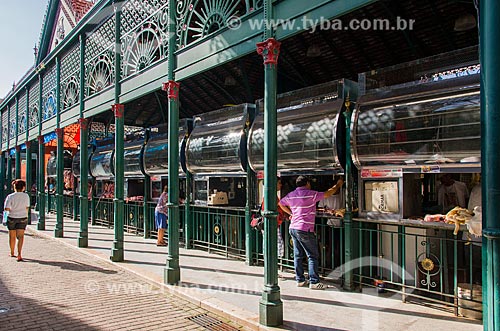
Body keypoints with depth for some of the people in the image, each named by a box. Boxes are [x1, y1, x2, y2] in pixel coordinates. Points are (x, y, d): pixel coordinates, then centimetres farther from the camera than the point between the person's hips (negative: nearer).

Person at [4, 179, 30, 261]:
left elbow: (6, 208, -15)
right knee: (20, 236, -1)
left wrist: (11, 210, 6)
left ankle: (12, 253, 31)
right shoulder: (26, 196, -5)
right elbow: (27, 208, 2)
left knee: (12, 236, 15)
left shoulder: (10, 196, -10)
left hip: (12, 218, 0)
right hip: (23, 218, 0)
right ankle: (19, 254, -16)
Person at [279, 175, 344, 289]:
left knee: (298, 255, 12)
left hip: (293, 228, 8)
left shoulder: (290, 195, 10)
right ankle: (314, 282, 1)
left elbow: (281, 203, 25)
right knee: (313, 256, 0)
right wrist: (338, 185, 12)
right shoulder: (310, 194, -10)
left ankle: (300, 280, 18)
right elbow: (327, 194, -3)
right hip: (305, 230, -7)